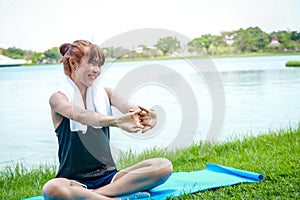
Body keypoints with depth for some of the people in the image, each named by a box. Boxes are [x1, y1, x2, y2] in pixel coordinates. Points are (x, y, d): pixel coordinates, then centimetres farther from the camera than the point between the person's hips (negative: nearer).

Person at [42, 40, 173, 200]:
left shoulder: (104, 94, 9)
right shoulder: (59, 98, -5)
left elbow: (130, 108, -11)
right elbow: (82, 116, -27)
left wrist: (146, 116, -37)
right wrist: (117, 121, -46)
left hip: (108, 176, 5)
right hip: (75, 181, -4)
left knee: (164, 166, -16)